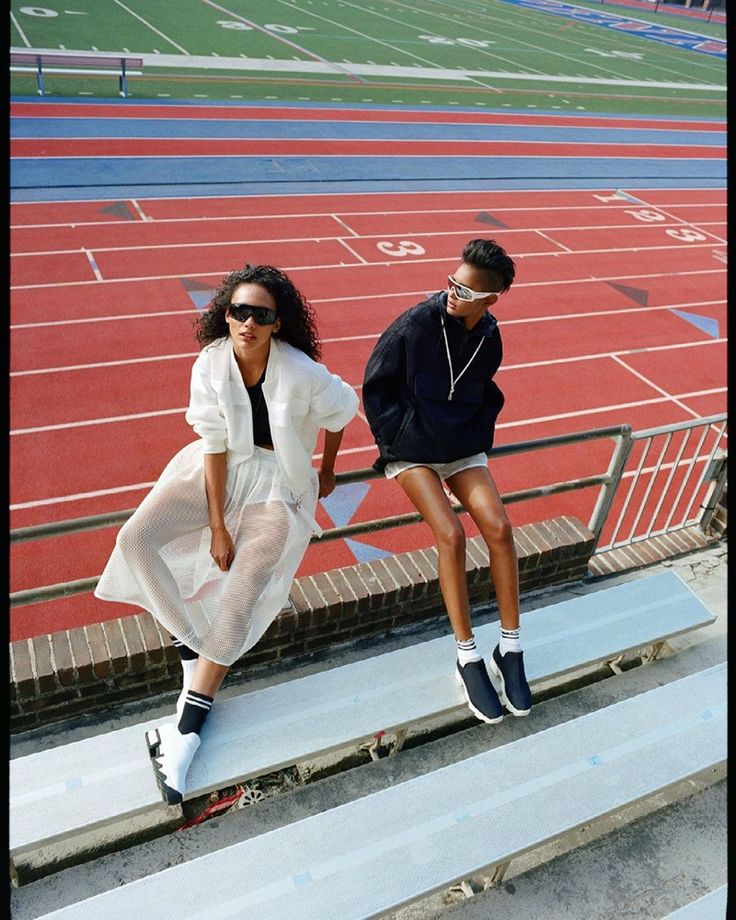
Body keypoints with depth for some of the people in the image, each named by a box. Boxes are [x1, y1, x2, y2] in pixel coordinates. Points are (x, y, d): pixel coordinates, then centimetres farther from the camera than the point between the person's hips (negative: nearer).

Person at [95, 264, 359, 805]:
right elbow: (215, 445, -12)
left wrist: (327, 473, 11)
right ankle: (193, 651, -7)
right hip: (218, 469, 3)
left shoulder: (300, 372, -20)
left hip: (278, 481, -3)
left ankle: (188, 727, -15)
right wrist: (217, 525, -13)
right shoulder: (211, 364, -14)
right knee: (137, 538, -18)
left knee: (243, 585, -21)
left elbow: (342, 410, -1)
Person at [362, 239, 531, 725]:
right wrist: (397, 440, -8)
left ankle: (510, 648, -4)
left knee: (499, 527, -17)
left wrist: (478, 438, 5)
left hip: (462, 447, 4)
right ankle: (468, 658, -10)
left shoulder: (489, 338, 0)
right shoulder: (415, 324, -13)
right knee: (451, 535, -23)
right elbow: (376, 386, -5)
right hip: (411, 450, -4)